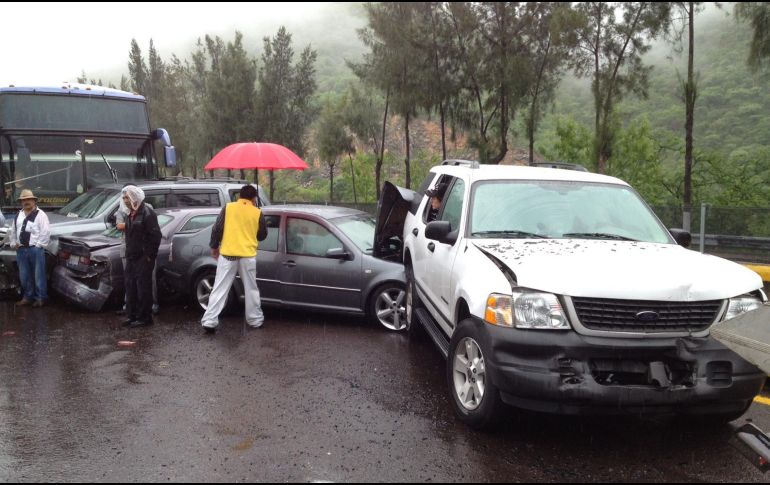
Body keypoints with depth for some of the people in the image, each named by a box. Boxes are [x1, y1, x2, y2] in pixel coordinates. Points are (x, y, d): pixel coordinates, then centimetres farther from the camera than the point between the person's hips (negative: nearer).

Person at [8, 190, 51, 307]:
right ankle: (28, 297, 24)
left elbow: (46, 232, -12)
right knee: (24, 276, 12)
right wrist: (13, 243, 12)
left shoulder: (40, 215, -6)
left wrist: (38, 245, -13)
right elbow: (12, 231, 23)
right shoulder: (18, 215, 15)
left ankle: (41, 298, 7)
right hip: (21, 249, 7)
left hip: (35, 249, -6)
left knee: (38, 275, -2)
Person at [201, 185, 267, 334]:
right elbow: (263, 235, 10)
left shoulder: (228, 207, 0)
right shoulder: (257, 213, 1)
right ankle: (255, 320, 22)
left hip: (227, 254, 0)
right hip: (248, 256, 0)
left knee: (220, 289, 3)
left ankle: (209, 321, -1)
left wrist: (214, 247, 11)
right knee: (251, 289, 14)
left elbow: (216, 229, 0)